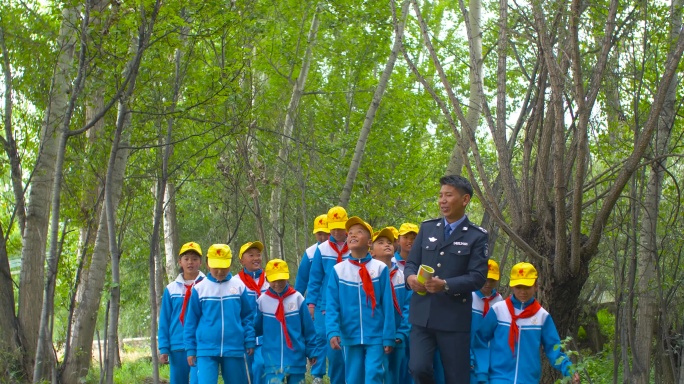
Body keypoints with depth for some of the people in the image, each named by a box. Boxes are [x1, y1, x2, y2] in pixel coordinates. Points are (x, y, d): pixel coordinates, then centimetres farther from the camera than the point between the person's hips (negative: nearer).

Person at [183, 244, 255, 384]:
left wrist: (249, 342, 1)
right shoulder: (199, 289, 0)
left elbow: (248, 316, 8)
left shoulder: (239, 287, 2)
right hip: (206, 351, -1)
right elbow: (191, 321, 5)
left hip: (235, 350, 2)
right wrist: (190, 349, 5)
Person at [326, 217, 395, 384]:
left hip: (376, 336, -2)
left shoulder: (380, 268, -3)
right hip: (350, 337, 2)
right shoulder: (338, 270, 1)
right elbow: (332, 306, -3)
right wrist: (333, 332, -16)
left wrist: (388, 337, -6)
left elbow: (387, 306, -4)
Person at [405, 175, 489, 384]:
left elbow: (477, 277, -9)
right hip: (422, 315, 3)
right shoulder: (427, 228, 10)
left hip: (454, 317, -3)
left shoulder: (477, 236, -2)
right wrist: (410, 277, -14)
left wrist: (445, 285, -23)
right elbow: (411, 263, 9)